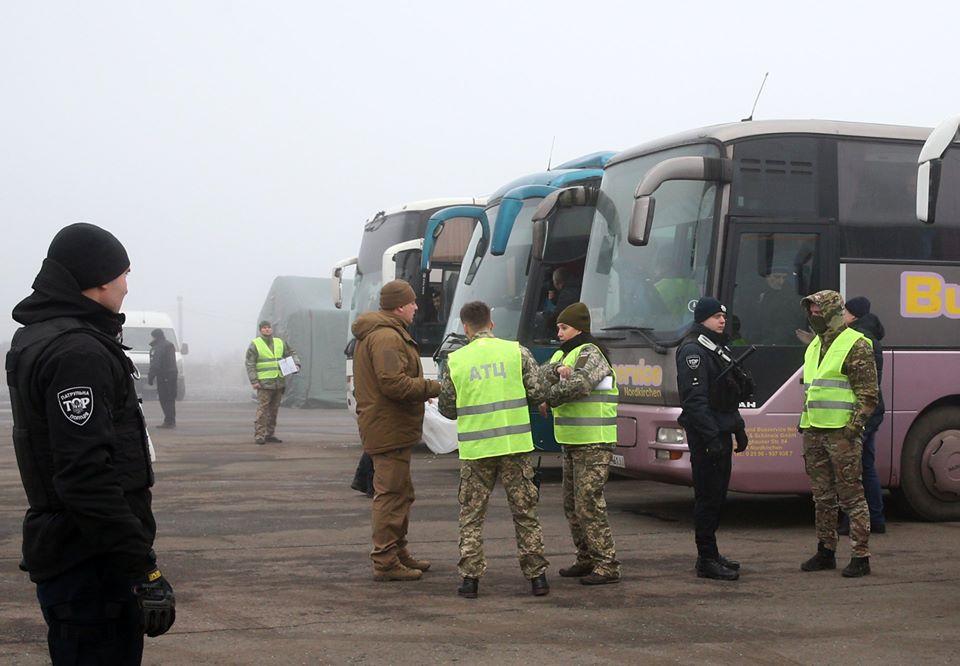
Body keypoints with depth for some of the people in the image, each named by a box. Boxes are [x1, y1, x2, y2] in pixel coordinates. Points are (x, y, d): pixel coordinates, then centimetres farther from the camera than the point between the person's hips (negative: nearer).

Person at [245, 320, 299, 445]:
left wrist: (296, 365, 2)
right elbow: (250, 364, -6)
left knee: (274, 409, 9)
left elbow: (291, 354, 22)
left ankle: (270, 434, 15)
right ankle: (259, 435, -9)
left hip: (279, 383, 5)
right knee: (262, 409, -11)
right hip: (264, 383, -5)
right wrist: (254, 381, -15)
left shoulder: (280, 343, 13)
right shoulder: (255, 345, -2)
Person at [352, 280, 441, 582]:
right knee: (391, 493, -7)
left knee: (401, 493, 19)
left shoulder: (379, 333, 18)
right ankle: (385, 562, -4)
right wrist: (433, 387, -18)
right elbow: (393, 383, -26)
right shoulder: (387, 337, -18)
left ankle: (398, 552, 29)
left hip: (386, 427, 11)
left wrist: (423, 389, 14)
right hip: (389, 428, -11)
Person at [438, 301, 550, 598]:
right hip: (515, 444, 0)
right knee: (525, 512, 10)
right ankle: (537, 576, 11)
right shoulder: (517, 352, -1)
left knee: (471, 516, 10)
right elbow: (537, 393, -1)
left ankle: (470, 577, 7)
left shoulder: (455, 361, 0)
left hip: (475, 449, 0)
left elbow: (447, 409, 6)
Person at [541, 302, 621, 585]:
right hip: (571, 443, 10)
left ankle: (607, 565, -7)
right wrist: (558, 370, -20)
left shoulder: (590, 353, -11)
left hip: (593, 444, -10)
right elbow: (542, 374, 1)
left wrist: (548, 400, -15)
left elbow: (577, 384, -27)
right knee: (572, 504, 14)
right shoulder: (563, 354, 17)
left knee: (588, 503, -11)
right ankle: (587, 559, 25)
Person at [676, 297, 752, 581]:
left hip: (721, 432, 10)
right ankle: (706, 560, -3)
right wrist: (711, 436, -24)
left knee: (718, 494, 13)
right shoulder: (693, 350, -13)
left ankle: (711, 554, 22)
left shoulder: (719, 347, 18)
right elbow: (695, 398, -20)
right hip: (705, 433, -10)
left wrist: (738, 427, 21)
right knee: (708, 495, -7)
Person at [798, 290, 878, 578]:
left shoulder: (856, 345, -7)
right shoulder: (815, 346, 18)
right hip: (814, 432, 8)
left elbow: (869, 394, -11)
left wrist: (854, 427, -17)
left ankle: (860, 556, -1)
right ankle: (825, 552, 21)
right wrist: (804, 423, 19)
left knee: (851, 495, -5)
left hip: (841, 432, -8)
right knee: (822, 496, 12)